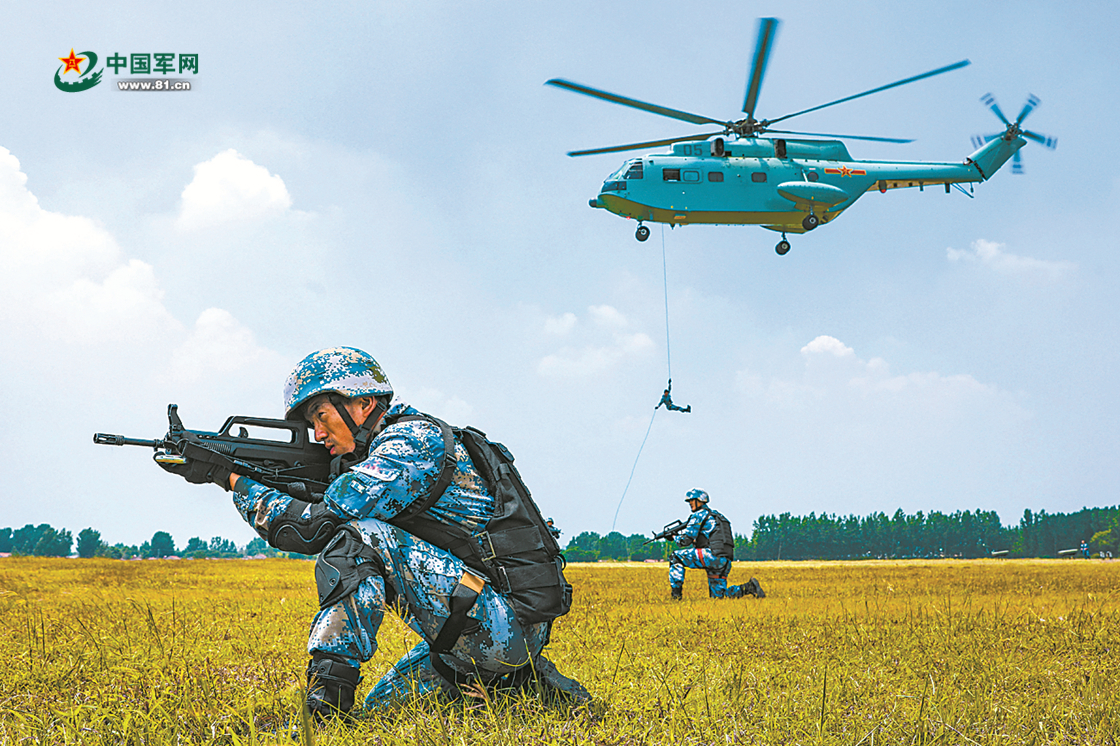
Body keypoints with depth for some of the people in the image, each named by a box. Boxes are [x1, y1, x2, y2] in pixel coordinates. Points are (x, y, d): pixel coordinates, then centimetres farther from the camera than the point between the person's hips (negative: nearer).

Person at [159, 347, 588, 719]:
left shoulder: (414, 439, -12)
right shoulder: (376, 456, 18)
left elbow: (316, 526, -19)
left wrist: (233, 479, -9)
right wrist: (228, 473, 12)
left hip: (507, 622, -10)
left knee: (358, 539, -19)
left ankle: (324, 705, -21)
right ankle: (523, 680, 15)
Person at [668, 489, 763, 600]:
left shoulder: (699, 515, 2)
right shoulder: (716, 516, 30)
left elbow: (685, 540, -2)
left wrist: (675, 537, 18)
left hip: (712, 557, -9)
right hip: (724, 563, 9)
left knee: (676, 557, 1)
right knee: (718, 595, 15)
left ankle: (676, 594, -5)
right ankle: (749, 587, 0)